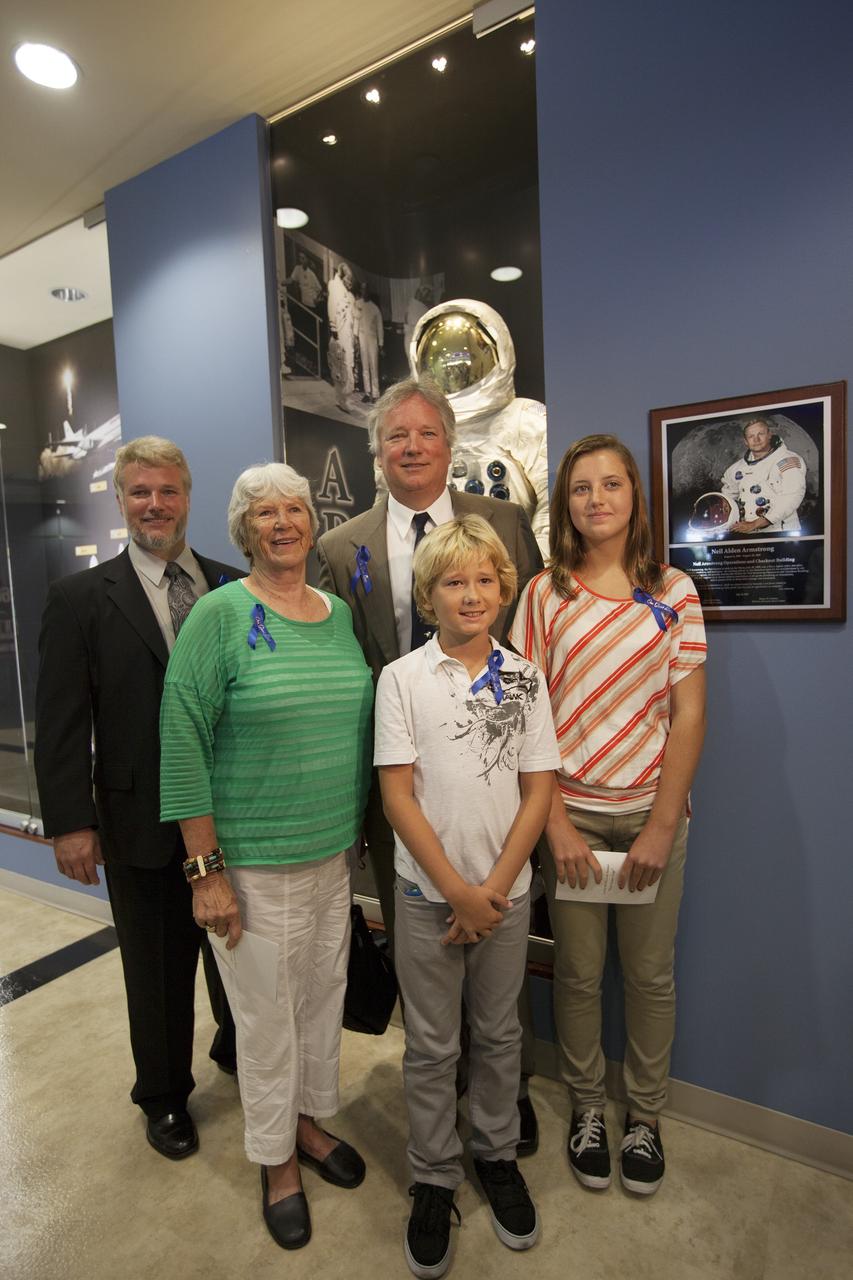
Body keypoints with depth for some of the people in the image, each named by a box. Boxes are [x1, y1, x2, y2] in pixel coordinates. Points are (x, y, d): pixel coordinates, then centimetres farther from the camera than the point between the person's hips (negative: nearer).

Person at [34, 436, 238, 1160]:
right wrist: (70, 821, -10)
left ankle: (238, 1052, 51)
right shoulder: (82, 599, -5)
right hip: (144, 826, -2)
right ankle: (164, 1098, 44)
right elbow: (62, 722, -6)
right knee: (158, 972, 18)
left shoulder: (234, 587, 0)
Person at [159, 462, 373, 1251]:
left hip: (336, 852, 5)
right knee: (265, 1014, 13)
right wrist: (206, 868, -14)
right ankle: (276, 1161, 40)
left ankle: (310, 1122, 48)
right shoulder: (221, 614, -12)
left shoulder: (339, 613, 4)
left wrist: (360, 832, 10)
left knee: (324, 995, 21)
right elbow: (182, 740, -14)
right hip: (254, 861, -5)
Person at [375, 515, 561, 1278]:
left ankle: (497, 1155, 42)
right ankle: (434, 1178, 35)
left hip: (507, 891, 2)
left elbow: (539, 791, -2)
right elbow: (398, 794, -10)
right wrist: (458, 891, -11)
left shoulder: (525, 679, -1)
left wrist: (493, 888, -9)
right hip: (429, 894, -2)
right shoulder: (402, 678, -8)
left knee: (499, 1033, 19)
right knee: (432, 1046, 14)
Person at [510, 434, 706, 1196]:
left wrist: (662, 826, -8)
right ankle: (588, 1110, 37)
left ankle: (646, 1119, 37)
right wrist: (555, 822, -9)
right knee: (578, 973, 12)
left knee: (650, 973, 13)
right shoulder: (545, 596, -1)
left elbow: (690, 716, -3)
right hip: (571, 814, 0)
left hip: (654, 812, 1)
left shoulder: (674, 593, 0)